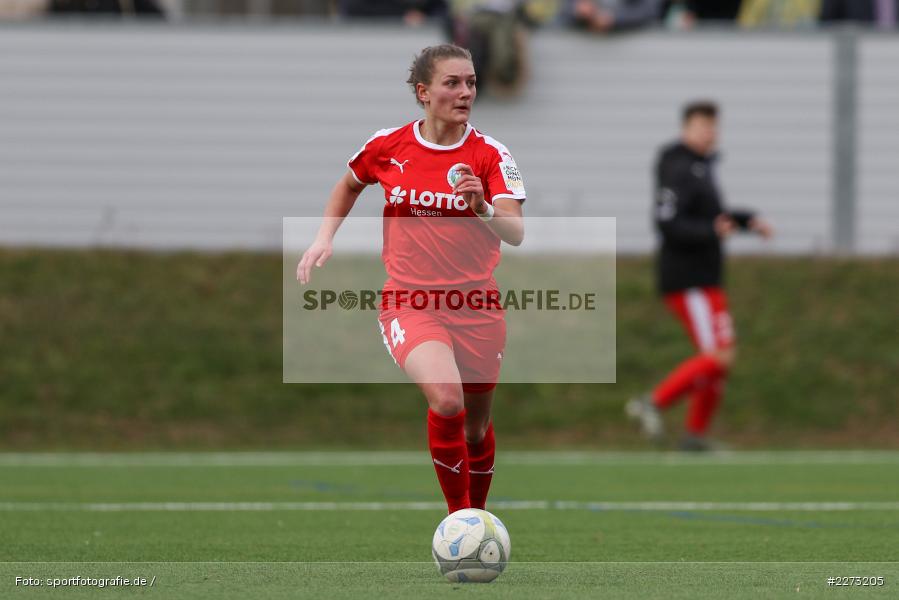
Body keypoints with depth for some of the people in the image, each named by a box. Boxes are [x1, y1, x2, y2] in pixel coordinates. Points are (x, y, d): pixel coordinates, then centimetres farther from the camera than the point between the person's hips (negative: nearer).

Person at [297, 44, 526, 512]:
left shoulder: (489, 154, -5)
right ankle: (459, 519, -16)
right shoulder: (388, 146, -2)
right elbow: (348, 185, 20)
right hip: (409, 300, -2)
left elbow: (515, 233, -16)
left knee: (476, 426, 12)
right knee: (446, 397, -29)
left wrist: (483, 208, -35)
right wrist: (324, 238, 9)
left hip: (476, 306, 2)